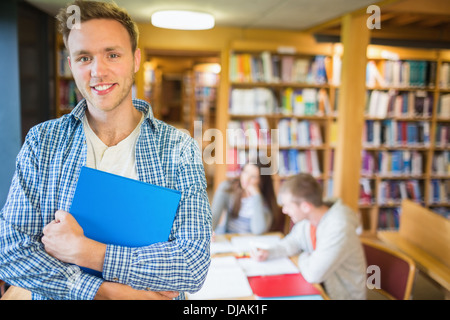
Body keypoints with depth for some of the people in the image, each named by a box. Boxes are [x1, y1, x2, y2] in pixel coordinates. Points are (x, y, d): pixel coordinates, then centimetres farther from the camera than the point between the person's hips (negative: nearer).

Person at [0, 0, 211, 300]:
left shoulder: (178, 148, -15)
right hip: (62, 296, 2)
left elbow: (194, 265, -21)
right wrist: (107, 291, -24)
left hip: (156, 294, -1)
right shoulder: (41, 142, -8)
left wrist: (81, 250, -24)